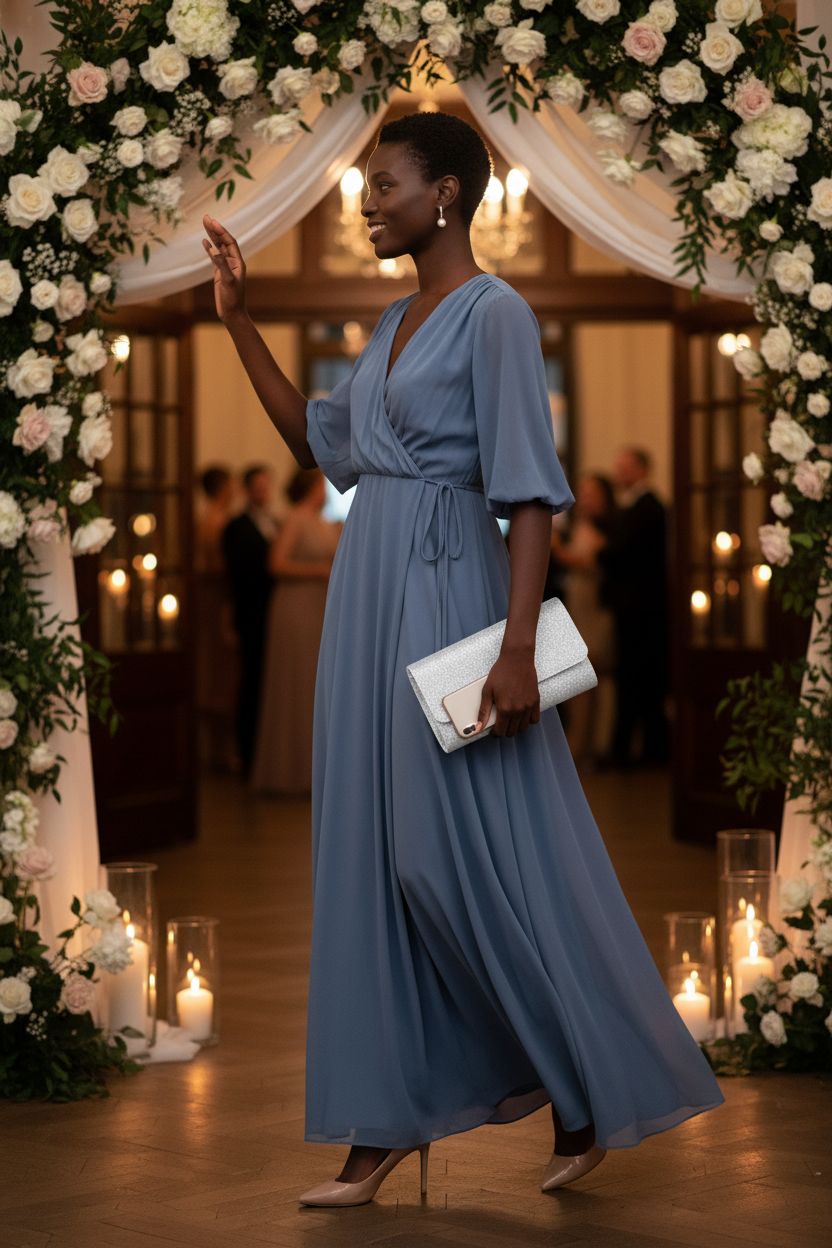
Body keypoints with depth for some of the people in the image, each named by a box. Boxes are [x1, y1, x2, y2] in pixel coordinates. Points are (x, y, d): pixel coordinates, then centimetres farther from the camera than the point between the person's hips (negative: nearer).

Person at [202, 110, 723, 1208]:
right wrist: (238, 321, 18)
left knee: (479, 850, -4)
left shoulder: (495, 313, -10)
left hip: (449, 588, -9)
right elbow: (319, 441, 23)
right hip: (371, 590, 9)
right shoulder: (396, 323, 15)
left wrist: (518, 646, -24)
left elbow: (530, 490, -16)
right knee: (376, 853, 7)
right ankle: (386, 1119, 12)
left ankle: (593, 1098, 13)